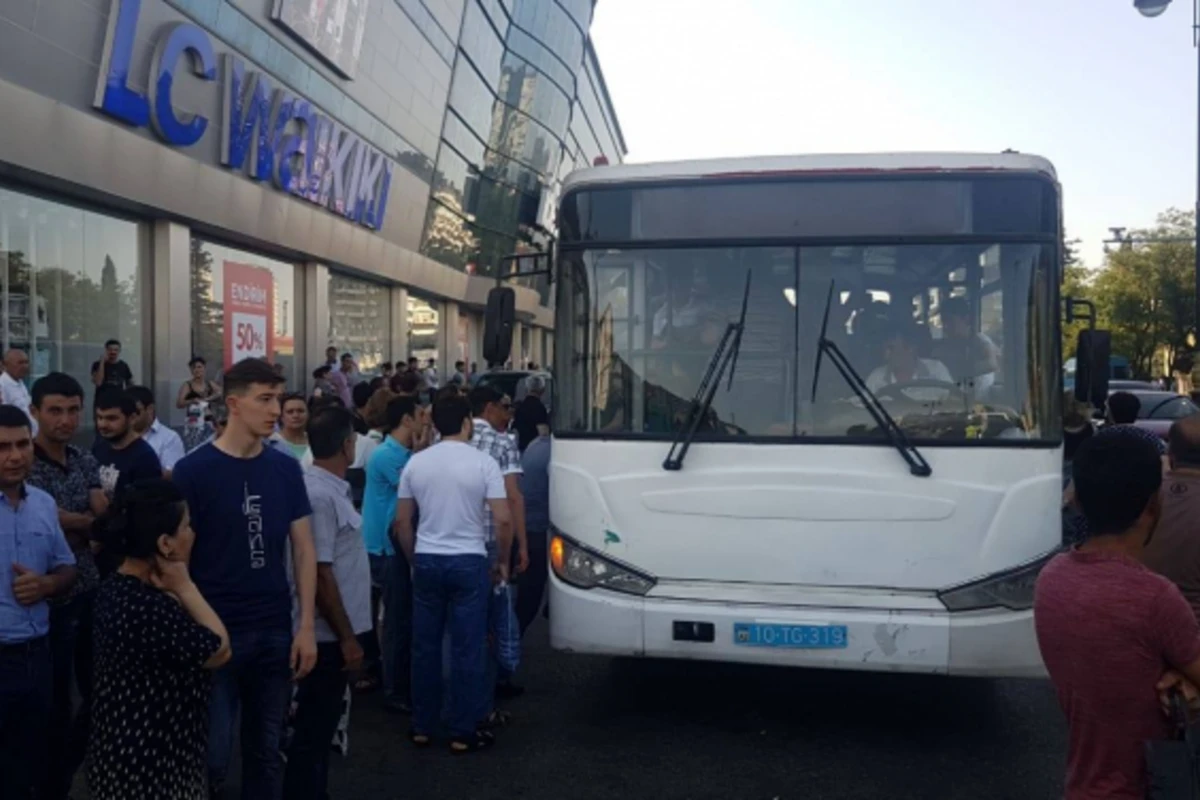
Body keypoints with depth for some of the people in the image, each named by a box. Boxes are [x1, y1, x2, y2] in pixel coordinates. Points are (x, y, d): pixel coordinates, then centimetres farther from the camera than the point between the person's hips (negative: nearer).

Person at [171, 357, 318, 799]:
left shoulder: (286, 469, 2)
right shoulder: (193, 470, -8)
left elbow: (303, 549, 5)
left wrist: (306, 625, 0)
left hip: (275, 631, 3)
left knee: (267, 749, 14)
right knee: (211, 753, 3)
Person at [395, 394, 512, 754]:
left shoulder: (416, 462, 3)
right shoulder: (483, 462, -8)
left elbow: (401, 522, 6)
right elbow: (503, 520, -12)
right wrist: (503, 561, 2)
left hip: (427, 561, 4)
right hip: (468, 562, -3)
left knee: (425, 646, 12)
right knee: (468, 650, 4)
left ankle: (422, 727, 21)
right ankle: (463, 732, 10)